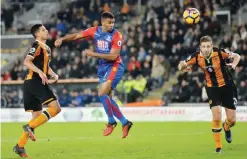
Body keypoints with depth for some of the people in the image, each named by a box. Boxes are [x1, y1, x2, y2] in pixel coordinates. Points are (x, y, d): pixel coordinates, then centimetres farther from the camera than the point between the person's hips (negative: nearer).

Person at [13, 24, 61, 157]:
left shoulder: (46, 48, 21)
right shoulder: (37, 46, -8)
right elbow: (27, 62, -21)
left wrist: (53, 75, 12)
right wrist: (40, 72, -30)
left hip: (37, 83, 10)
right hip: (34, 81, -10)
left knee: (37, 117, 9)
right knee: (55, 108, -17)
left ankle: (20, 146, 9)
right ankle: (30, 126, -16)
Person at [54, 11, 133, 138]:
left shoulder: (116, 35, -15)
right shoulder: (95, 31, 0)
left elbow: (113, 56, -21)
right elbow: (76, 36, 6)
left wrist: (94, 54, -23)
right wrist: (62, 39, -10)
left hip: (114, 67, -7)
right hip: (102, 68, 7)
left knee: (102, 93, -19)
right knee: (107, 98, 5)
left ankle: (111, 122, -2)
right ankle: (125, 123, 15)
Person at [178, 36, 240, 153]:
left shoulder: (220, 53, -21)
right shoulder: (196, 57, -16)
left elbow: (237, 56, -7)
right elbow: (182, 65, -4)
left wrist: (233, 64, -28)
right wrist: (183, 67, -29)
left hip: (227, 87, 0)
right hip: (212, 88, 0)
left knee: (232, 120, 3)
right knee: (216, 117, -16)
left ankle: (226, 127, 42)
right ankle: (218, 146, 3)